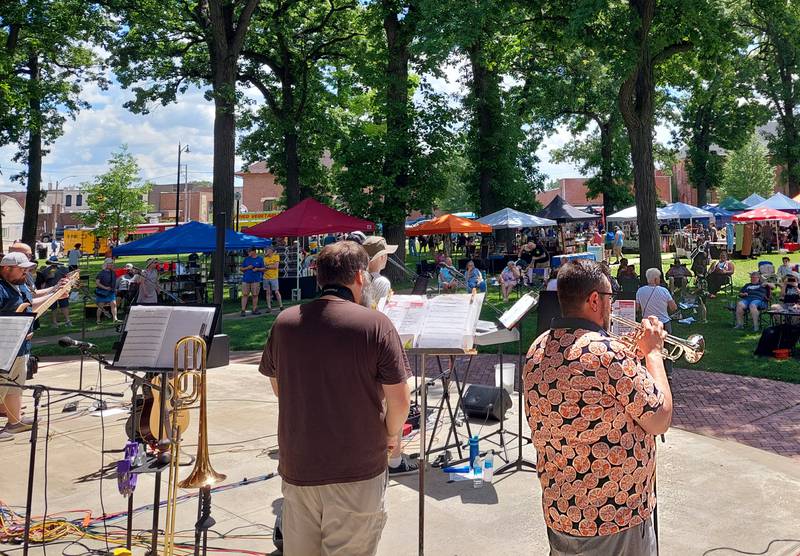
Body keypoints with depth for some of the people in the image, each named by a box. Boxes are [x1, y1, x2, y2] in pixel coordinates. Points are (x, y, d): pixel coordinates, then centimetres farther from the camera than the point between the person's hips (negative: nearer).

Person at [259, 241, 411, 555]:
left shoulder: (285, 321, -3)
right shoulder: (375, 324, -14)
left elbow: (277, 388, 10)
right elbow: (399, 400, -12)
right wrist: (391, 436, 7)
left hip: (296, 464, 4)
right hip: (357, 469, -4)